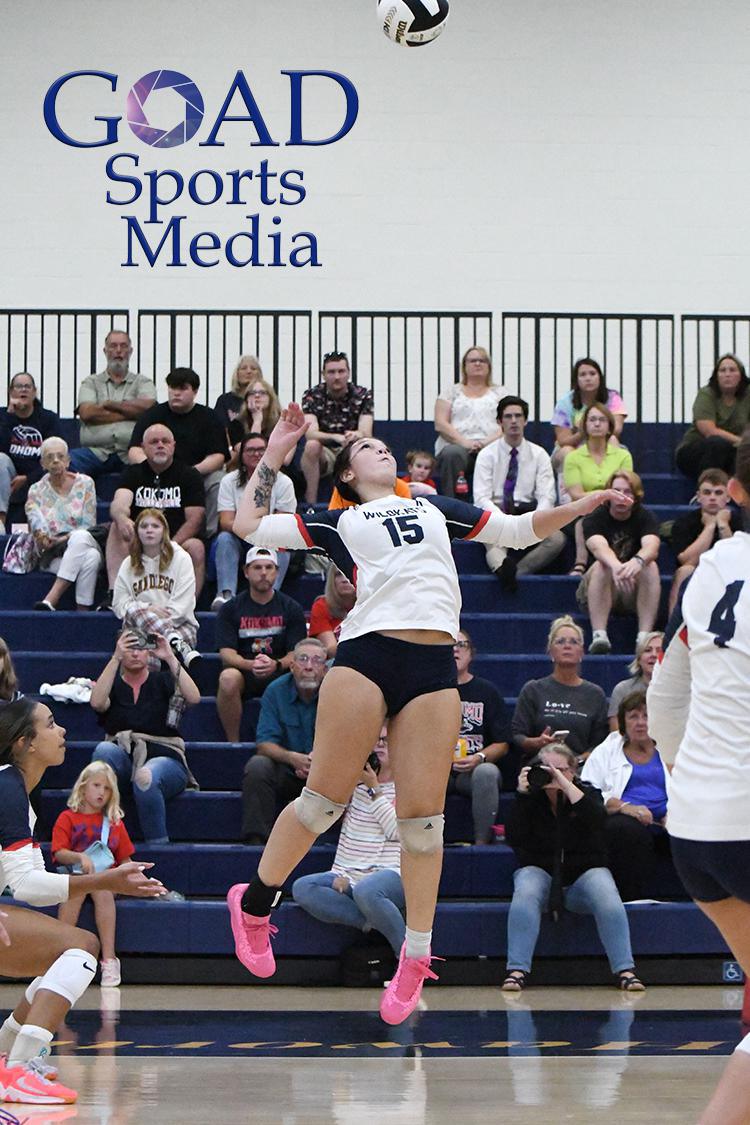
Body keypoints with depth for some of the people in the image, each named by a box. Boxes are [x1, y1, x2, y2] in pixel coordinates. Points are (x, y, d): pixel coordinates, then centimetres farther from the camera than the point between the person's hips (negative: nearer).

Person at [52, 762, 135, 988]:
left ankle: (109, 959, -42)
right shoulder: (67, 818, 11)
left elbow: (124, 859, 19)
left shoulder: (115, 822, 19)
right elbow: (59, 853, -1)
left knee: (103, 891, -34)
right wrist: (80, 857, -19)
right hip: (73, 873, -1)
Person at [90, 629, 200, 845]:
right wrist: (115, 658, -17)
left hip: (164, 758, -2)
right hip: (123, 760, 2)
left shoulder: (162, 680, 12)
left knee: (146, 777, -37)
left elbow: (193, 698, -9)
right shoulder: (112, 683, 14)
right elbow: (97, 703, -12)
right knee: (104, 750, -32)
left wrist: (170, 658, -13)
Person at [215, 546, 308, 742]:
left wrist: (276, 665, -24)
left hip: (280, 674, 1)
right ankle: (233, 744, -23)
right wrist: (250, 665, -27)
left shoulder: (291, 608, 6)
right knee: (228, 678, -35)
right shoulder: (230, 608, 5)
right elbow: (226, 654, -5)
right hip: (243, 673, -1)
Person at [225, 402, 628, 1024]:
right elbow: (248, 525, 15)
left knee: (423, 815, -1)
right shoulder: (338, 521, 18)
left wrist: (587, 502, 20)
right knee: (325, 798, -5)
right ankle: (255, 900, 15)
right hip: (366, 655, -2)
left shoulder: (433, 506, 28)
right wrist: (275, 453, 17)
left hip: (435, 668, 2)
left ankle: (416, 957, 7)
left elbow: (518, 529, 30)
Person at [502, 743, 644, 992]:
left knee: (607, 895, -31)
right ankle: (516, 970, -37)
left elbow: (597, 820, -21)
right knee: (526, 893, -33)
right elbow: (513, 838, -10)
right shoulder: (531, 798, 3)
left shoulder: (586, 793, 2)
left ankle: (625, 970, -30)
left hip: (584, 872, 0)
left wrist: (565, 785, -27)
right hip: (540, 871, 0)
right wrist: (522, 794, -17)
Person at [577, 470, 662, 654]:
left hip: (635, 594, 1)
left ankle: (644, 637, -35)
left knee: (650, 566, -26)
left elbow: (652, 546, -25)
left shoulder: (645, 517, -4)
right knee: (602, 566, -30)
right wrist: (616, 566, -53)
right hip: (597, 593, -1)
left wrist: (637, 561, -51)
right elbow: (598, 546, -30)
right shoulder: (594, 519, -8)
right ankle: (599, 636, -41)